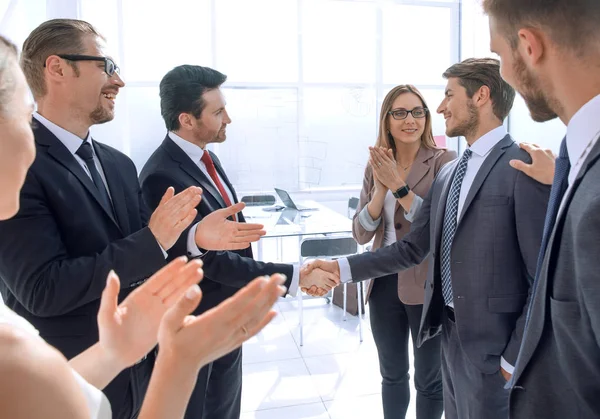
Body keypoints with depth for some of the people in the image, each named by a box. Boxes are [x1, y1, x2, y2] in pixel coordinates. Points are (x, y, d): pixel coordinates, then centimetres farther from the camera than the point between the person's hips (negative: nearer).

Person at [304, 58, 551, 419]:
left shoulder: (524, 166, -15)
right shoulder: (448, 174, 9)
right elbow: (412, 249, 7)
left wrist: (515, 357, -14)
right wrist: (341, 268, -1)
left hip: (494, 343, -7)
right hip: (451, 333, 7)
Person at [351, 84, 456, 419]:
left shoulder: (444, 161, -10)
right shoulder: (376, 166, 3)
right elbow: (361, 234, -2)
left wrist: (399, 185, -22)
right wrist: (381, 189, -16)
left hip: (427, 285, -4)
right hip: (384, 283, 4)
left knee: (429, 379, 13)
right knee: (392, 376, 20)